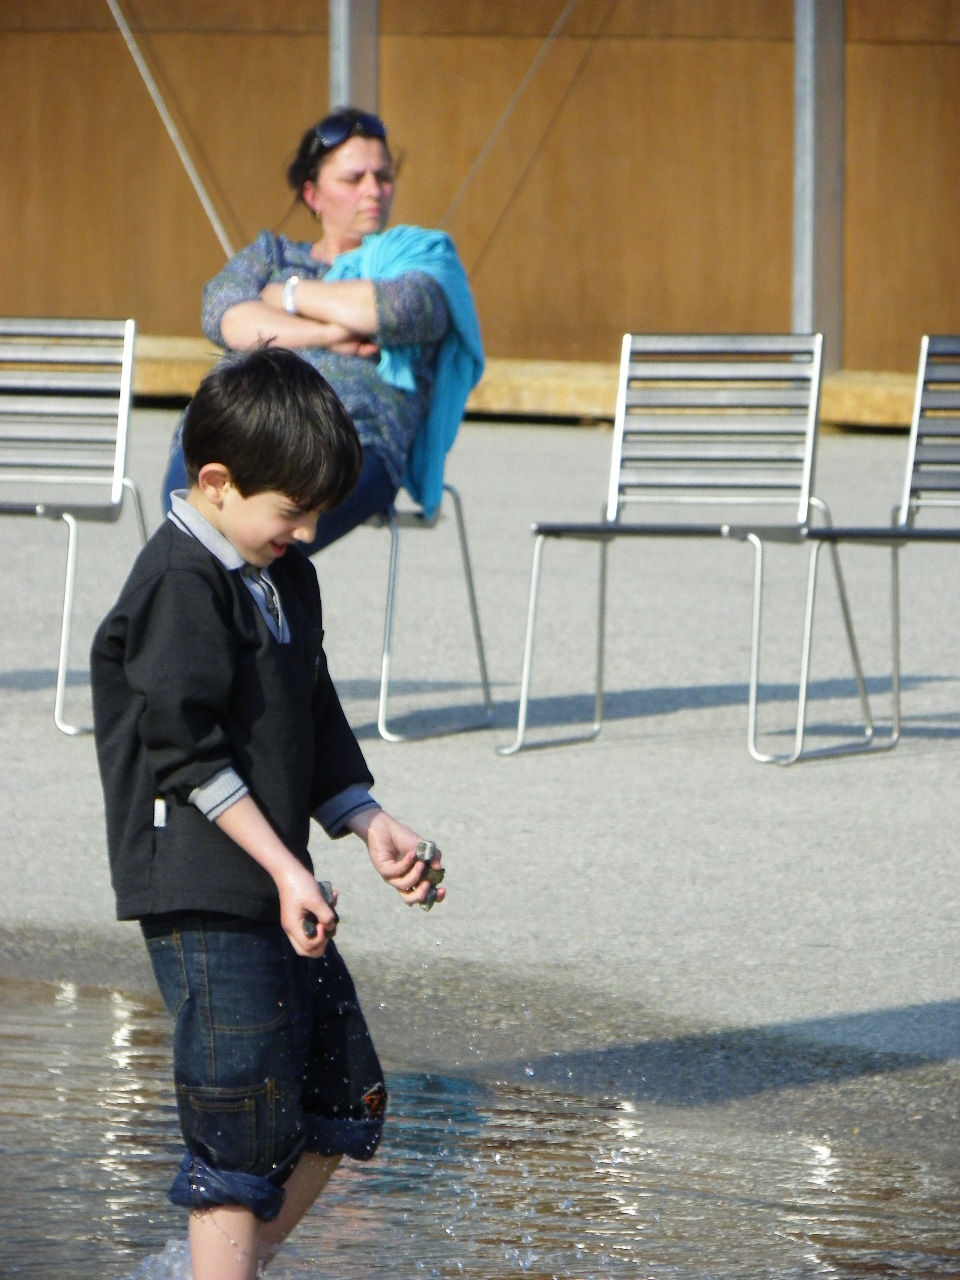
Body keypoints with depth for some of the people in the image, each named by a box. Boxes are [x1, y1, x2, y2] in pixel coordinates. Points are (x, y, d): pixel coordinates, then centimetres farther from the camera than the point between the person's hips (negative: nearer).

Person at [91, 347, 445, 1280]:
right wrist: (282, 865, -20)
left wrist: (370, 825, 10)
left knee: (346, 1103, 13)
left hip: (275, 888, 10)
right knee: (244, 1123, -9)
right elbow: (186, 750, -18)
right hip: (203, 899, -9)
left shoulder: (284, 579, 15)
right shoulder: (178, 586, -14)